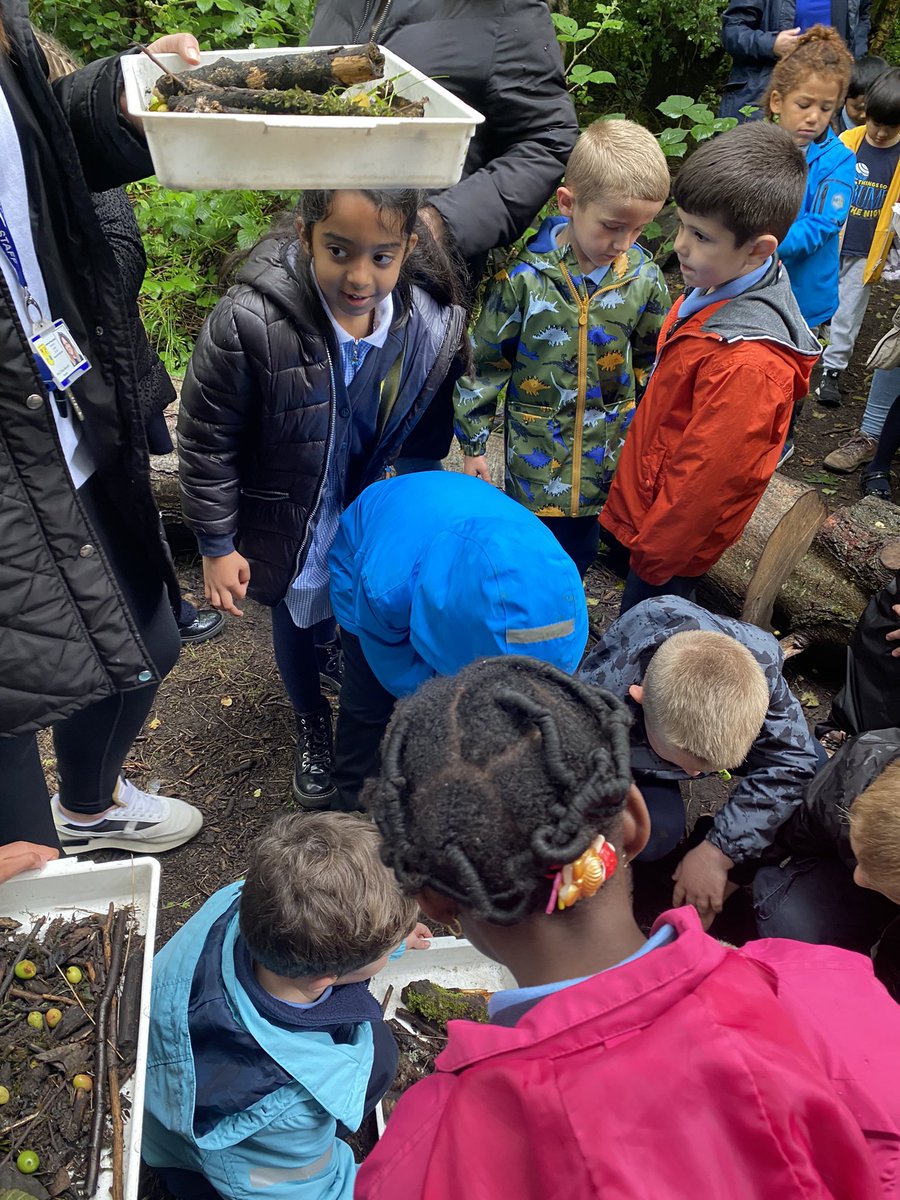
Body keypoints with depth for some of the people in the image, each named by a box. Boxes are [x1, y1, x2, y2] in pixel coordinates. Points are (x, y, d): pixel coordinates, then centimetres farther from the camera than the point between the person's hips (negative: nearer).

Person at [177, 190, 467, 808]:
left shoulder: (436, 323, -22)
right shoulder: (249, 322, -34)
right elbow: (206, 441, -19)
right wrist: (218, 546, -12)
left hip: (375, 514, 2)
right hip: (290, 521, -2)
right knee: (299, 622, 22)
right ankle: (312, 722, 53)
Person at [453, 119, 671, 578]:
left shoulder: (644, 277, -8)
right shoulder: (525, 276, -17)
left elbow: (654, 362, 8)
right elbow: (484, 362, -7)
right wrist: (473, 443, -1)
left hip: (606, 454, 3)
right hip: (536, 455, -2)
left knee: (578, 555, 17)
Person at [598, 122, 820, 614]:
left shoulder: (748, 362, -34)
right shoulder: (717, 287, -3)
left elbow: (707, 478, -26)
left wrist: (653, 555, -13)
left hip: (671, 541, -9)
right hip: (642, 505, 9)